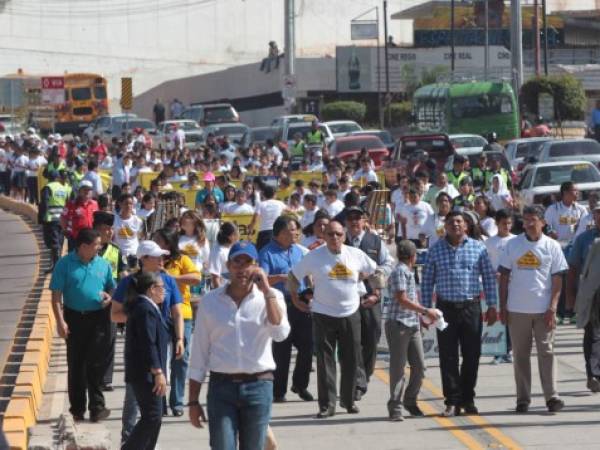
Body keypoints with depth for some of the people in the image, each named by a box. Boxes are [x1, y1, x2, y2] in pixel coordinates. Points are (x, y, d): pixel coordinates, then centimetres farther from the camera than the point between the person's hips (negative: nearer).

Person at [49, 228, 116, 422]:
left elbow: (111, 287, 20)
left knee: (96, 364, -2)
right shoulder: (65, 264, -4)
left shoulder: (103, 265, 7)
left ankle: (97, 407, 2)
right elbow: (56, 295, -5)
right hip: (74, 318, -1)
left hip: (98, 318, 2)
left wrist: (109, 297, -4)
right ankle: (77, 408, 14)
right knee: (76, 364, 6)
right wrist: (60, 321, -13)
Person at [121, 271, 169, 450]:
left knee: (153, 417, 14)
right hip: (146, 373, -11)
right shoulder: (146, 309, -16)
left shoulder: (141, 307, 18)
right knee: (152, 417, -12)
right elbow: (148, 344, -21)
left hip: (142, 373, 11)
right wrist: (158, 372, -22)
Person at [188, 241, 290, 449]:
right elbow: (199, 354, 7)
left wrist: (267, 291, -13)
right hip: (221, 386, 0)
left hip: (258, 387, 0)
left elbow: (280, 333, -15)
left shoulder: (271, 298, 4)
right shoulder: (210, 301, 5)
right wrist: (193, 401, 6)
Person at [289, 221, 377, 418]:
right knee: (325, 360, -4)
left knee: (351, 359, 8)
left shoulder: (356, 255, 1)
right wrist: (296, 300, 3)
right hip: (323, 315, -2)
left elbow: (373, 271, 17)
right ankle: (327, 404, -2)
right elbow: (293, 276, 4)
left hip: (350, 314, 2)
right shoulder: (314, 256, -5)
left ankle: (348, 400, 22)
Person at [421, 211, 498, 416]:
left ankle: (467, 399, 15)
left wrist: (492, 306, 2)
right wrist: (426, 310, 2)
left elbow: (489, 277, 7)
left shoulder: (478, 248, 4)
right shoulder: (436, 250, 4)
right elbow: (427, 281, 6)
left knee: (472, 355, 4)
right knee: (448, 357, -1)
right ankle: (452, 401, 3)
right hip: (446, 307, 0)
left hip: (471, 307, 0)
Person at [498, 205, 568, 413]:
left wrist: (552, 308, -8)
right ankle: (523, 398, 10)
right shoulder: (513, 245, 4)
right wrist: (502, 307, 2)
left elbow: (557, 280, 1)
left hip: (543, 310, -1)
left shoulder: (552, 246, 1)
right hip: (517, 309, 1)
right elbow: (504, 277, 7)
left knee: (546, 351, -4)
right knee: (520, 354, 5)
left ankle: (551, 396, -5)